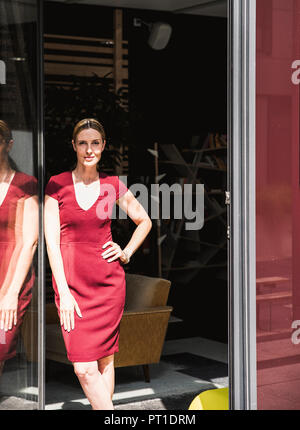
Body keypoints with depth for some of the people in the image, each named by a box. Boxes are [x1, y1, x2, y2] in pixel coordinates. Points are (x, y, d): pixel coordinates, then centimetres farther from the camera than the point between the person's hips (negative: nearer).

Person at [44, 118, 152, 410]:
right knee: (84, 368, -8)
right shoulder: (57, 185, -1)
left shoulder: (113, 186, 4)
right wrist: (64, 293, -11)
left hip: (108, 281, 1)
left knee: (105, 358, 4)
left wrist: (127, 252, 5)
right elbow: (52, 241, -5)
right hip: (70, 280, -1)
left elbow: (144, 221, 20)